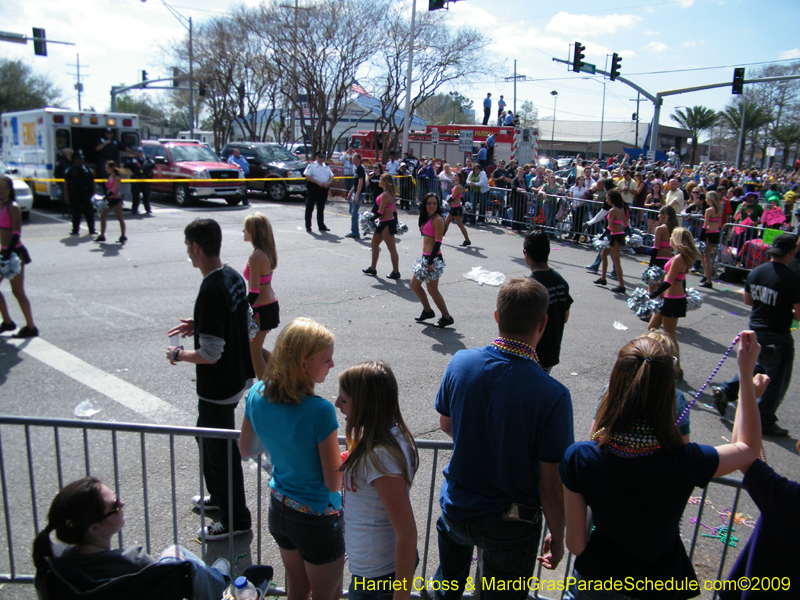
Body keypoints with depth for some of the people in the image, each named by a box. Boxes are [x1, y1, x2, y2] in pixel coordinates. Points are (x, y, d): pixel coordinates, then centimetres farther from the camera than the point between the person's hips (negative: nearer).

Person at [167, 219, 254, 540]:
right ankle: (218, 496, 47)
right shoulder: (234, 277, 0)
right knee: (207, 436, 28)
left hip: (218, 389, -10)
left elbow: (210, 354, -27)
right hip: (237, 377, 10)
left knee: (221, 451, 7)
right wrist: (198, 326, 12)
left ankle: (235, 520, 25)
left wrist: (179, 354, -10)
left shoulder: (211, 292, -29)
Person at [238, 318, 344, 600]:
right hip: (317, 519, -6)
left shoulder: (257, 394, -12)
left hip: (279, 510, 6)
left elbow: (246, 449, 5)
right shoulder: (319, 411, -31)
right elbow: (334, 482, -23)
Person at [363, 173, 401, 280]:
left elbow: (381, 212, -21)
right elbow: (394, 209, 15)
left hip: (387, 224, -11)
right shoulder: (389, 193, 11)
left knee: (392, 249, -2)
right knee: (374, 244, 18)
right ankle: (372, 269, 28)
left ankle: (396, 272, 6)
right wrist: (395, 222, 21)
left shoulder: (385, 195, -18)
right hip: (384, 223, 11)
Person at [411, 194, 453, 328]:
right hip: (425, 257, 10)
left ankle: (447, 318, 11)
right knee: (414, 284, 17)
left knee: (432, 290, -2)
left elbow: (438, 242, -18)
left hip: (433, 258, -10)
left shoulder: (438, 220, -15)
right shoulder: (426, 218, 12)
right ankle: (428, 311, 31)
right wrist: (426, 259, 16)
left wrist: (431, 261, -22)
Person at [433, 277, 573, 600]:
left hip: (456, 509, 3)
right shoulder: (553, 396, -29)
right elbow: (551, 487, -20)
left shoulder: (460, 364, -17)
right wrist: (557, 537, -2)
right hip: (511, 525, -2)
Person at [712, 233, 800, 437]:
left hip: (755, 330, 6)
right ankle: (765, 422, 19)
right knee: (777, 381, 10)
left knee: (761, 369, 28)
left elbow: (748, 300, 10)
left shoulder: (756, 272, -1)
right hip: (777, 337, -6)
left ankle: (726, 391, 17)